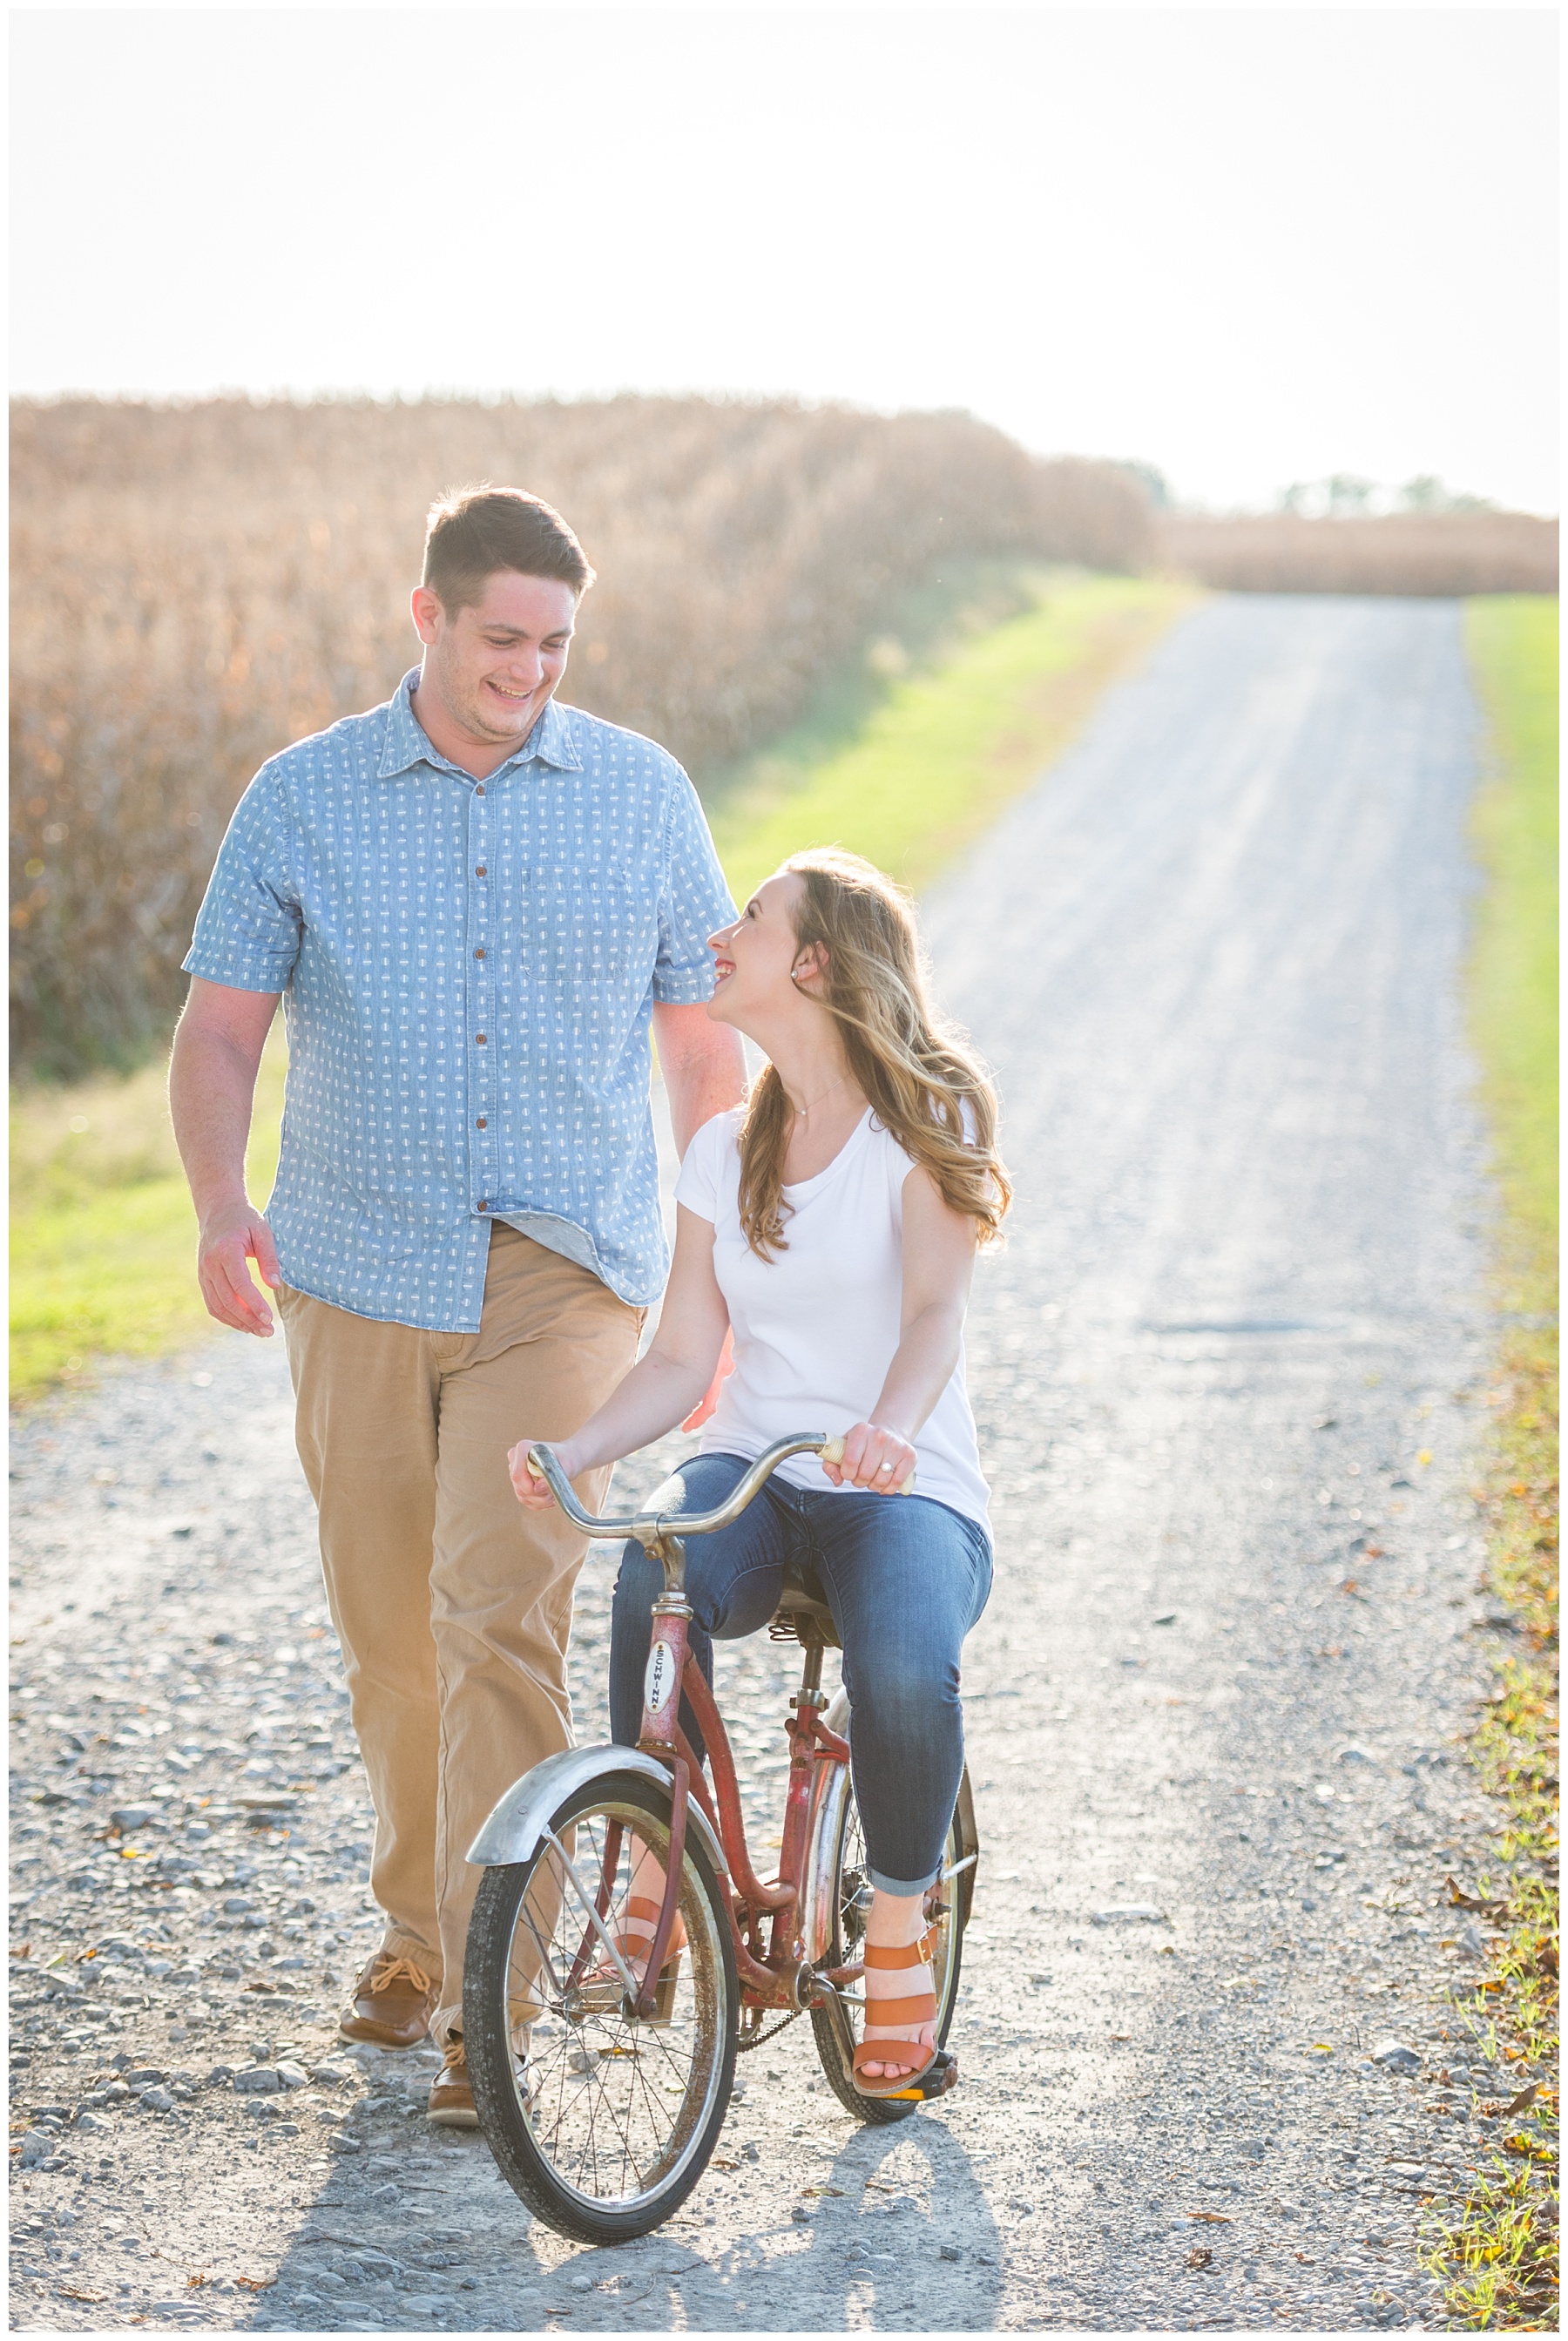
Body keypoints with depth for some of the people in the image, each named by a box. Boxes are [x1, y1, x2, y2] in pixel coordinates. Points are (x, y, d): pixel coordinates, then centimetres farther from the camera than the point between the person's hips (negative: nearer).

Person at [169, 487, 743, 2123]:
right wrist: (219, 1206, -17)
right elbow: (219, 1027, 1)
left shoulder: (640, 794, 4)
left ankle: (487, 2004, -11)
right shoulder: (303, 800, 3)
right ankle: (417, 1922, 32)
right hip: (358, 1277, 2)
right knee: (387, 1634, 9)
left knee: (501, 1611, -15)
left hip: (564, 1272, -1)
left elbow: (702, 1038, 10)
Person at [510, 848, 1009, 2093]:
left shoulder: (926, 1123, -4)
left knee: (904, 1669, -35)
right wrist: (576, 1447, -12)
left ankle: (899, 1931, -9)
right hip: (753, 1472, 4)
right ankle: (657, 1874, -16)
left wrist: (890, 1424, -41)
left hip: (905, 1486, -4)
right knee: (658, 1590, -33)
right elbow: (683, 1359, 8)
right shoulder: (725, 1151, 12)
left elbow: (936, 1308, -19)